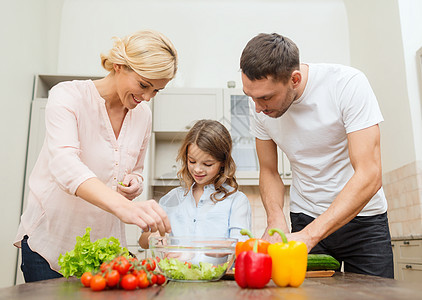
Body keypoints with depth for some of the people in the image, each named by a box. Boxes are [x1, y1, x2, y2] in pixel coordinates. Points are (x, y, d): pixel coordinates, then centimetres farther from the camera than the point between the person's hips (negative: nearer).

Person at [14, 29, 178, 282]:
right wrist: (122, 206, -48)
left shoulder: (143, 114, 2)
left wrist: (133, 184, -10)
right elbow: (64, 164, -32)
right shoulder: (68, 96, -14)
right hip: (51, 240, -4)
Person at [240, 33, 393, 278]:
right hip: (305, 218, 3)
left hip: (362, 216, -2)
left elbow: (369, 176, -27)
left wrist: (309, 235, -34)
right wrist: (276, 221, -18)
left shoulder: (349, 83, -23)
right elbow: (269, 172, 1)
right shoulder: (259, 103, -10)